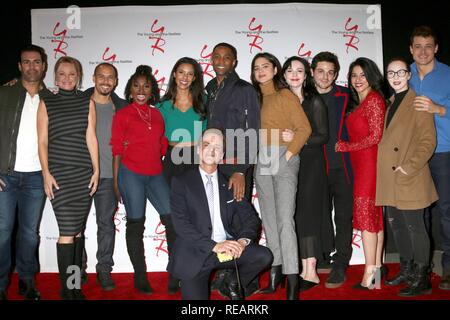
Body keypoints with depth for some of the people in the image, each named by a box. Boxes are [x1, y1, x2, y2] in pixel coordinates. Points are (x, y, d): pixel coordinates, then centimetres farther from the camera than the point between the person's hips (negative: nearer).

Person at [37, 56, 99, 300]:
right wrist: (46, 173, -5)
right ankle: (66, 290, 3)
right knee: (67, 232, -7)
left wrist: (96, 170, 1)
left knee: (79, 230, 7)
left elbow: (90, 138, 5)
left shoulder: (87, 102, 9)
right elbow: (42, 141, 3)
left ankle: (76, 284, 18)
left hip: (84, 173, 2)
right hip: (59, 174, -2)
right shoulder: (46, 103, 6)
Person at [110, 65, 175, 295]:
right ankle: (140, 277, 14)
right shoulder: (122, 115, 3)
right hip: (131, 174, -4)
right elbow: (117, 150, 1)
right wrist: (115, 181, -2)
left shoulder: (157, 114, 14)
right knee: (135, 224, 3)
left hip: (155, 174, 4)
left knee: (173, 219, -3)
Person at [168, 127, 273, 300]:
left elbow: (251, 218, 9)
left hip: (228, 247, 4)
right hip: (195, 253, -3)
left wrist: (243, 240, -13)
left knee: (264, 256, -19)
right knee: (196, 297, -21)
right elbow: (181, 224, -10)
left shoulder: (229, 183, 12)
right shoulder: (181, 182, 0)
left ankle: (233, 284, 8)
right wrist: (214, 246, -20)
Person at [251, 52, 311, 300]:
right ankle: (274, 269, 21)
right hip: (261, 161, 6)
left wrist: (288, 154, -12)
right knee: (269, 218, 10)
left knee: (285, 218, -12)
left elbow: (303, 128, -8)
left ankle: (292, 281, -8)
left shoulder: (285, 95, -3)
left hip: (284, 159, -6)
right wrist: (255, 155, 3)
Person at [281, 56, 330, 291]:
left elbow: (323, 136, -6)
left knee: (306, 212, -6)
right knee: (292, 215, 2)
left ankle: (310, 270, -1)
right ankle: (304, 268, 10)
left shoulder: (315, 101, 0)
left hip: (310, 164, -4)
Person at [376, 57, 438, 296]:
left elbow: (428, 140, -11)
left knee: (414, 226, -2)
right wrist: (380, 167, 10)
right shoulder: (389, 104, 17)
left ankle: (422, 279, 11)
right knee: (396, 225, 13)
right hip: (389, 179, 7)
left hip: (409, 179, -7)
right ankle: (406, 271, 28)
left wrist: (409, 167, -17)